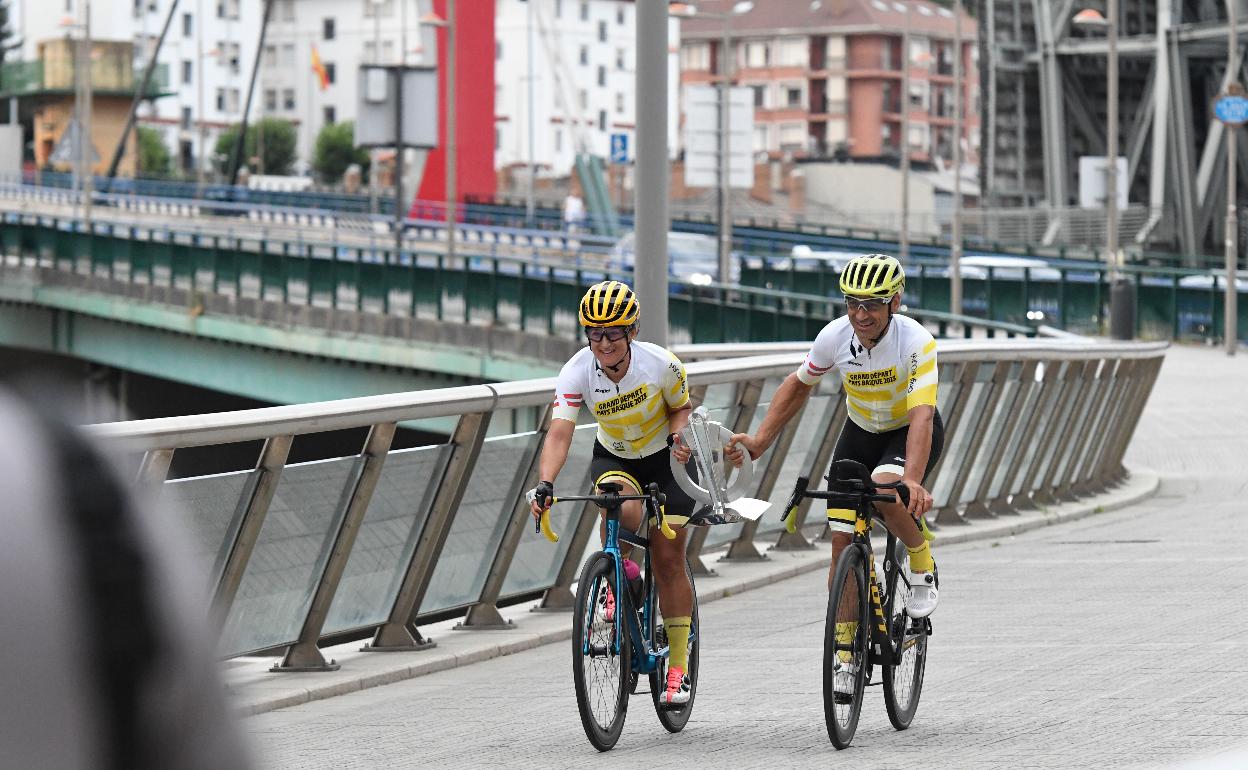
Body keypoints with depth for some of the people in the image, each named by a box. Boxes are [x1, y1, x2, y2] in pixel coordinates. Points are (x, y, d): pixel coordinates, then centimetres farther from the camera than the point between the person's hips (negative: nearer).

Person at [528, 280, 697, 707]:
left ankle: (679, 665, 5)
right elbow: (559, 433, -34)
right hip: (613, 458, 1)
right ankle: (622, 574, -4)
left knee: (668, 560, -4)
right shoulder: (576, 372, -26)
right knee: (620, 503, -35)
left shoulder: (661, 364, -26)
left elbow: (681, 406, -6)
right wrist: (545, 484, -50)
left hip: (666, 461, -1)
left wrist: (678, 435, -28)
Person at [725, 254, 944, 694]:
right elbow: (798, 385, 1)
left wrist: (912, 480, -55)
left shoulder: (916, 342, -31)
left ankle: (923, 567, -7)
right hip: (861, 433, 4)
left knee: (884, 492, -35)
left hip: (911, 434, -4)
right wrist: (760, 441, -7)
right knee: (843, 542, -5)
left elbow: (922, 416, -40)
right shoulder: (835, 337, -18)